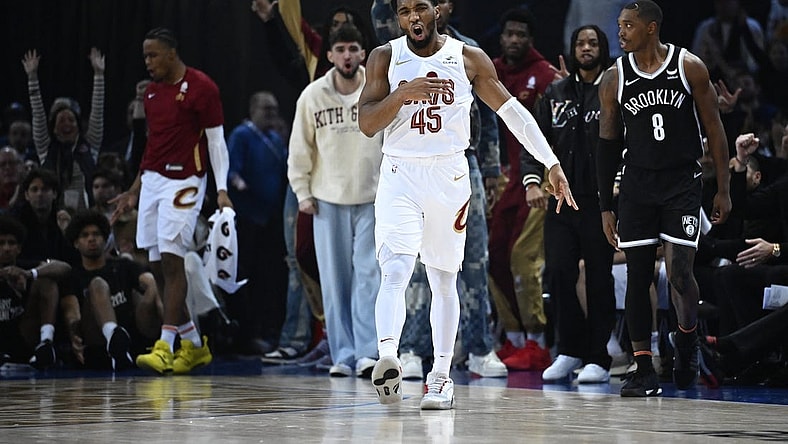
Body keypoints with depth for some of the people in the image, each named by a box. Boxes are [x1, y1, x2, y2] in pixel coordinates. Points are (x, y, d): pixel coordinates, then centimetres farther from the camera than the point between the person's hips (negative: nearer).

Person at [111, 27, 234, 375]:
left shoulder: (201, 88, -7)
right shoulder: (152, 91, 15)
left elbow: (216, 141, -7)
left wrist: (222, 190, -15)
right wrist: (135, 191, 21)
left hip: (184, 182, -8)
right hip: (152, 181, 8)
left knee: (171, 258, -14)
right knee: (157, 266, 5)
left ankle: (164, 346, -16)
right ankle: (194, 344, 15)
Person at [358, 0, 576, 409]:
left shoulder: (468, 59, 0)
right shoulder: (385, 58, -1)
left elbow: (511, 110, 3)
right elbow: (367, 124, -7)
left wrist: (552, 164, -1)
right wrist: (402, 94, -24)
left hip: (449, 179, 1)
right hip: (400, 178, -1)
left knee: (444, 280, 8)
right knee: (395, 271, -18)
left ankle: (441, 376, 16)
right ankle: (387, 359, -35)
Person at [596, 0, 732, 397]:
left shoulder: (689, 67, -4)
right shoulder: (614, 78, 2)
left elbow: (714, 129, 1)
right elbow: (607, 145, 8)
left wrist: (723, 189, -3)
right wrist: (606, 207, 5)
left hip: (682, 183, -2)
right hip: (637, 185, 2)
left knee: (678, 272, -12)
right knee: (637, 276, 0)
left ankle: (687, 338, 18)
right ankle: (644, 370, 6)